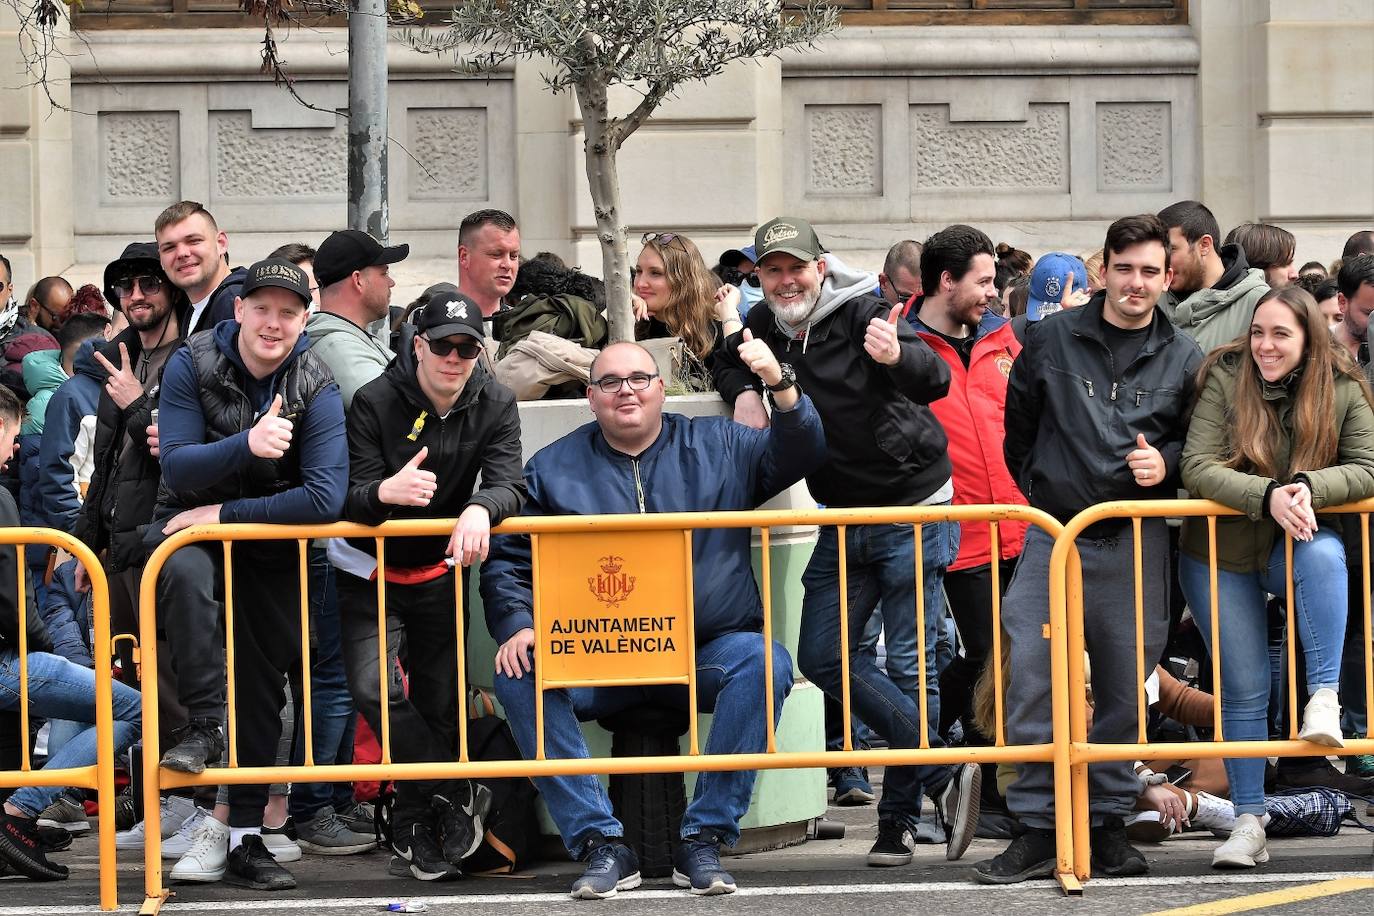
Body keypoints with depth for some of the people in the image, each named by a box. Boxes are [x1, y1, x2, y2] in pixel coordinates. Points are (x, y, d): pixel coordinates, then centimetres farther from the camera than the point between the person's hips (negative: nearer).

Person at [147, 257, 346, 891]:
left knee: (263, 685, 3)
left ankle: (244, 837, 11)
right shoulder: (193, 364, -14)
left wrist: (222, 515, -24)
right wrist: (247, 446, -41)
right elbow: (177, 467, -23)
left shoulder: (316, 387, -15)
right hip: (190, 524, -1)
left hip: (272, 540, 1)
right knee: (184, 571, -37)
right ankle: (204, 720, -26)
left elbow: (326, 498, -24)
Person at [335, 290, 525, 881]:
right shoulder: (375, 402, -17)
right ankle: (458, 797, -8)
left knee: (439, 703, 4)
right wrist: (385, 492, -47)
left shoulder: (495, 406, -8)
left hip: (439, 572, 3)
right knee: (374, 690, -22)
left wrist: (480, 510, -44)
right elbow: (350, 498, -22)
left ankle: (416, 830, 21)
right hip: (371, 572, -3)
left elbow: (509, 485, -19)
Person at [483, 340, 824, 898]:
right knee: (519, 677, -28)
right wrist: (517, 626, -8)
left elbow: (799, 455, 4)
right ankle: (602, 845, -25)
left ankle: (704, 838, -25)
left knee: (765, 661, -31)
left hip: (705, 654, 0)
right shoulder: (552, 469, 12)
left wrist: (781, 385, -14)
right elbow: (507, 560, 12)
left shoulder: (718, 447, 13)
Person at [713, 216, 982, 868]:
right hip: (843, 519, 7)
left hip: (913, 509, -7)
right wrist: (744, 390, 2)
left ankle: (898, 819, 5)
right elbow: (728, 363, 26)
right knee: (822, 654, -1)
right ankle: (942, 772, 2)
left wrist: (897, 356, -53)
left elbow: (937, 382, -30)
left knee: (910, 664, -3)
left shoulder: (863, 315, -16)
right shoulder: (766, 326, 4)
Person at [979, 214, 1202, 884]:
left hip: (1136, 545, 1)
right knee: (1030, 682, -9)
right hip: (1052, 535, 0)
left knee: (1122, 690, 3)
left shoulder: (1182, 359, 7)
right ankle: (1037, 831, -3)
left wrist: (1166, 463, -6)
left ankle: (1109, 824, 14)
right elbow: (1018, 423, 16)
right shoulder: (1051, 339, 5)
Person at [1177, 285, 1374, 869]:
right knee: (1244, 689, 0)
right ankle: (1248, 823, 9)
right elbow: (1197, 468, -19)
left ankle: (1325, 697, -31)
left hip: (1296, 546, 1)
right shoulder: (1225, 380, -13)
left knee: (1324, 554, -36)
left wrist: (1309, 486, -31)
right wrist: (1269, 496, -33)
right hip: (1222, 555, -1)